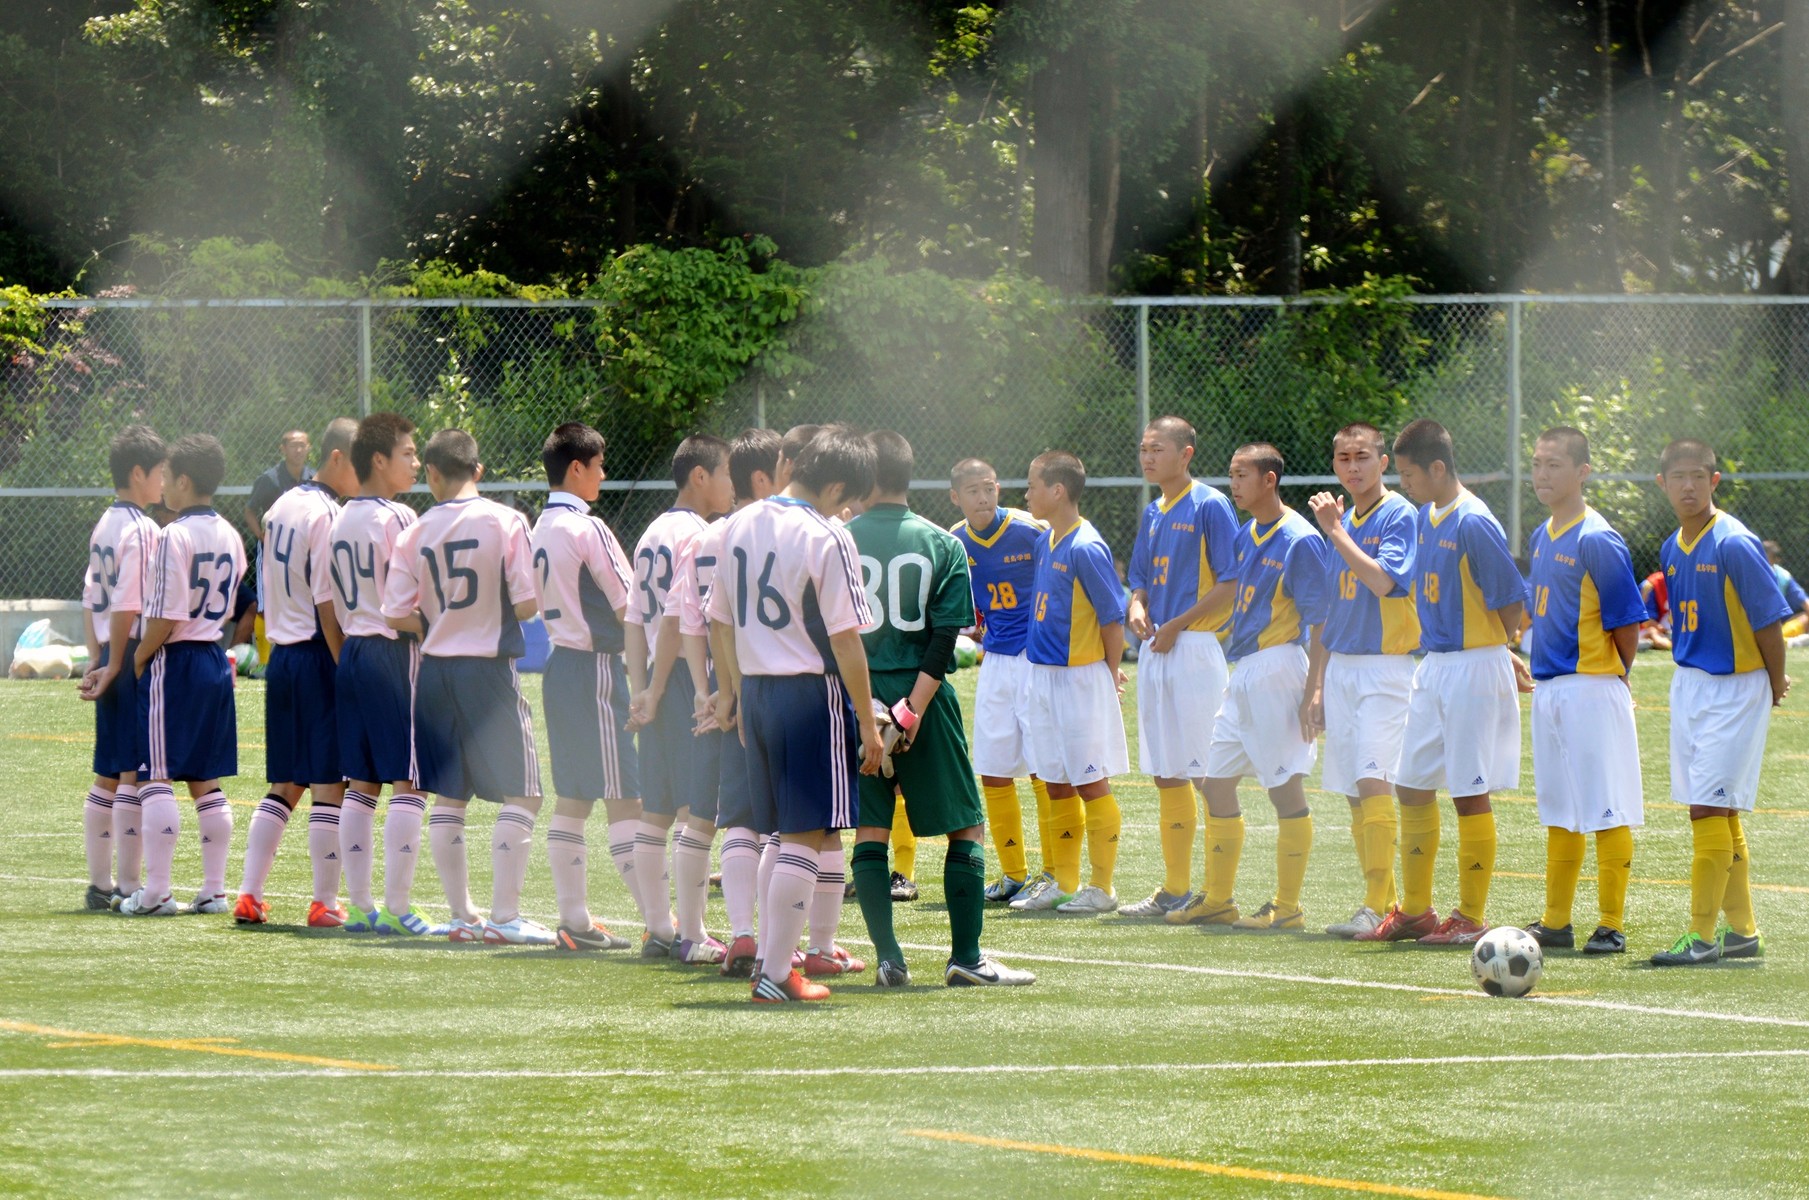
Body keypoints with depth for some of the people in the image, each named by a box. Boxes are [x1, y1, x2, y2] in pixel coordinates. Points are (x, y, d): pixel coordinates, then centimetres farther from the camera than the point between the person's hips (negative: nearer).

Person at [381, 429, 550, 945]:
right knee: (520, 794, 1)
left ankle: (461, 914, 13)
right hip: (488, 666, -4)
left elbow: (396, 615, -2)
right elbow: (527, 603, -11)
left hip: (435, 670, 4)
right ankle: (504, 916, -7)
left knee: (449, 796, 12)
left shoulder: (418, 531, 0)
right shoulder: (505, 521, -8)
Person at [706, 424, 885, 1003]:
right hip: (811, 693, -7)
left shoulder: (738, 527, 9)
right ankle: (775, 974, -4)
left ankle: (771, 957, 20)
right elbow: (845, 640, -15)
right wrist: (868, 723, -10)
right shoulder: (826, 539, -13)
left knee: (788, 832, 18)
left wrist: (732, 693, 27)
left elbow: (719, 622, 17)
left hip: (755, 690, 7)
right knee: (806, 836, -2)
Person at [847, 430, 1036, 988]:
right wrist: (914, 706, -11)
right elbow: (945, 635, -9)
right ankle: (966, 958, 1)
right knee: (966, 828, 7)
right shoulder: (942, 545, 0)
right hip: (922, 699, -1)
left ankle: (889, 959, 1)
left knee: (870, 831, 8)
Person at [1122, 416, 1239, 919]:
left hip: (1197, 648, -8)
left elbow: (1231, 584, -12)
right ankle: (1175, 888, 15)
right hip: (1156, 651, 8)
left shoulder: (1210, 506, -8)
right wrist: (1138, 609, 1)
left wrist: (1177, 625, -15)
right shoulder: (1153, 514, 16)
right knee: (1166, 775, 10)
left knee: (1210, 773, -9)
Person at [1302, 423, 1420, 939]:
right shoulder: (1339, 520, 16)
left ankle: (1376, 906, -18)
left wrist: (1336, 532, -17)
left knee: (1374, 783, -16)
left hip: (1387, 668, -8)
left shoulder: (1400, 516, -7)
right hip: (1341, 668, 8)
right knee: (1354, 794, 7)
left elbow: (1383, 580, -23)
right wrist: (1318, 684, 17)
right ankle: (1383, 902, 12)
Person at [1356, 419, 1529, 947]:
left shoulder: (1473, 524, -17)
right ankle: (1415, 911, 21)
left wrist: (1492, 652, 1)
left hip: (1475, 670, -9)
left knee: (1470, 794, -2)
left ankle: (1470, 918, 5)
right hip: (1432, 667, 9)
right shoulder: (1427, 518, 9)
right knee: (1412, 785, 11)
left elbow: (1511, 602, -14)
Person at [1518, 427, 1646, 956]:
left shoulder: (1597, 541, -13)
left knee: (1605, 812, -4)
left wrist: (1606, 681, 1)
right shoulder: (1541, 537, 12)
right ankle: (1555, 923, 20)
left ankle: (1611, 925, 1)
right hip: (1547, 689, 8)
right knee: (1558, 813, 14)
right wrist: (1540, 670, 13)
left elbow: (1628, 625, -11)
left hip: (1592, 689, -8)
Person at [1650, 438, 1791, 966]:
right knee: (1720, 815, 12)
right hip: (1689, 685, 8)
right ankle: (1742, 930, 19)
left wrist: (1775, 684, -4)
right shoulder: (1672, 549, 7)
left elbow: (1769, 619, -13)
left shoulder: (1734, 545, -17)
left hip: (1735, 689, -8)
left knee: (1709, 809, -10)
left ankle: (1702, 934, -6)